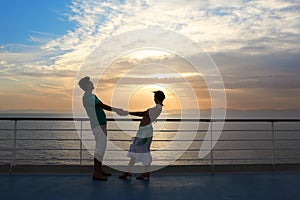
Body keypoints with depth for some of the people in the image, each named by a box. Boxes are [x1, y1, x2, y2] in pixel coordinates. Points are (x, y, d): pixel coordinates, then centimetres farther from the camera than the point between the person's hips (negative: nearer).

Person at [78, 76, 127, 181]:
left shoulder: (93, 96, 20)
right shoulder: (87, 97, -10)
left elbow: (102, 106, 17)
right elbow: (101, 105, -18)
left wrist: (116, 110, 8)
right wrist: (115, 109, -16)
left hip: (102, 124, 9)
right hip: (97, 125, -9)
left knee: (101, 146, 10)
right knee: (101, 146, -12)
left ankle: (99, 170, 18)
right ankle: (96, 173, -8)